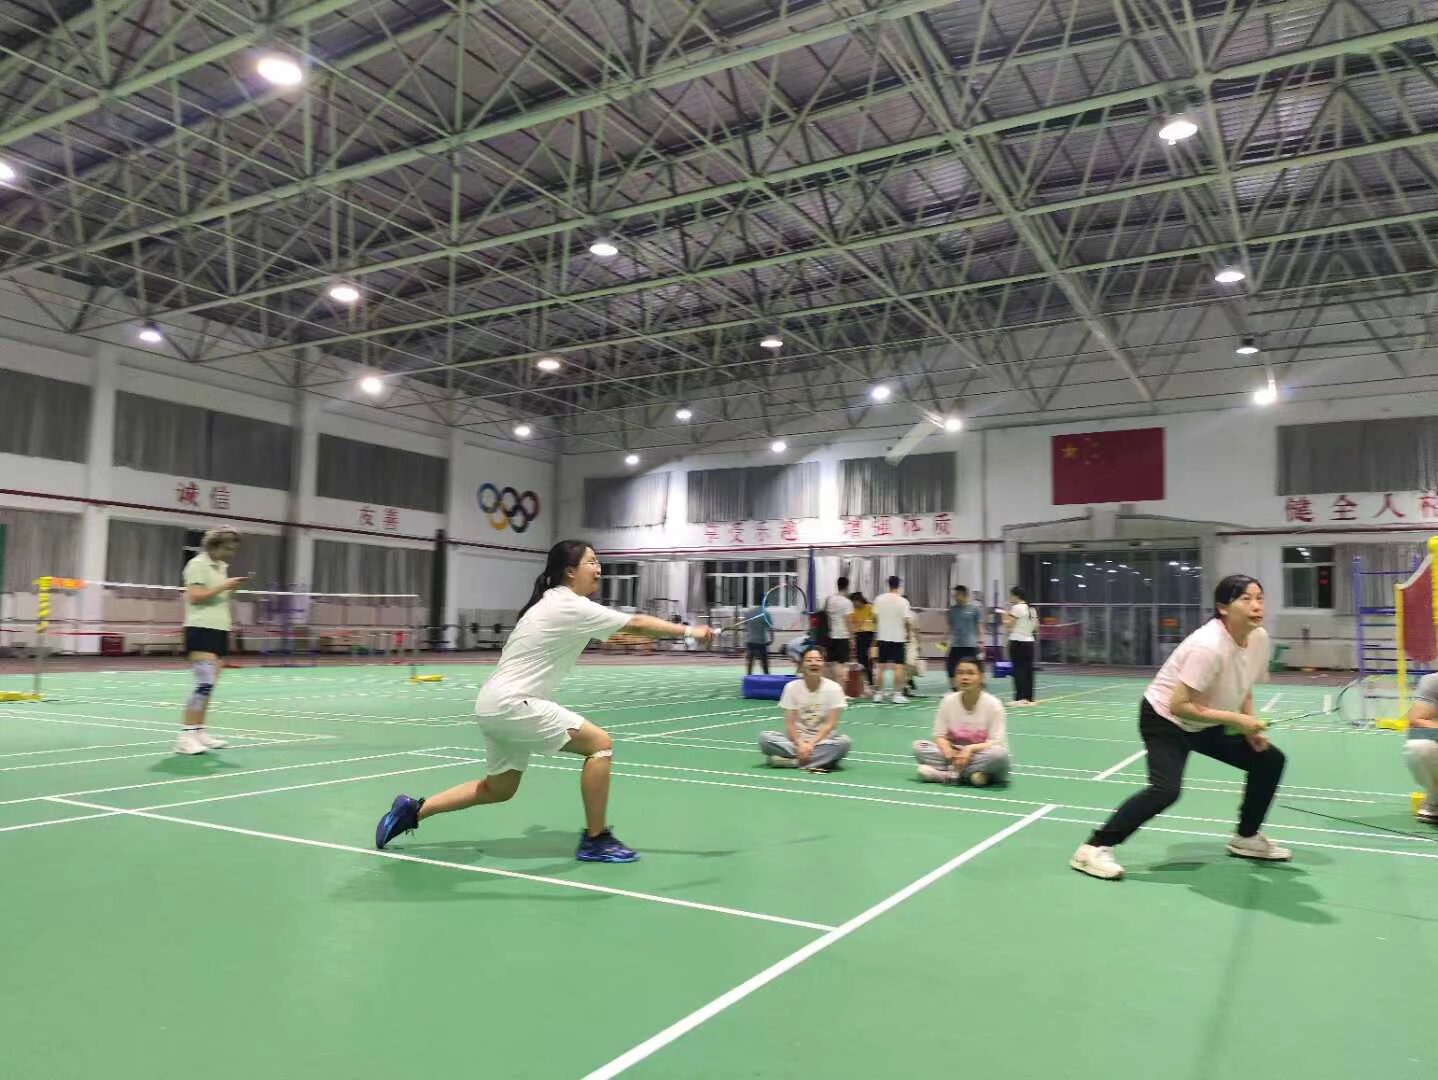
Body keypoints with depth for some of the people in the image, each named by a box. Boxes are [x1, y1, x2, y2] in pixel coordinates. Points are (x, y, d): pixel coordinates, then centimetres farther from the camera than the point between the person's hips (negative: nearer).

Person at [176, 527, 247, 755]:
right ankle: (186, 736, -13)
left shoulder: (221, 567, 18)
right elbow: (194, 596, -17)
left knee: (209, 685, 7)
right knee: (205, 683, -16)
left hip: (219, 630, 9)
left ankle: (198, 731, 12)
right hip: (201, 630, -9)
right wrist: (223, 586, -17)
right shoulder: (198, 564, -6)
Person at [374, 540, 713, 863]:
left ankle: (414, 809, 28)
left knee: (499, 789, 22)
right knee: (600, 744, -10)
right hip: (511, 704, -10)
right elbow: (637, 624, -19)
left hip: (497, 704, 10)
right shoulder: (571, 607, -16)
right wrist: (690, 631, -14)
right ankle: (595, 841, -1)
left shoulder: (554, 603, 13)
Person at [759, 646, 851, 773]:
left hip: (823, 740, -1)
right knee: (765, 738, -25)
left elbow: (830, 724, -10)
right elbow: (789, 723, -6)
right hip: (797, 739, 1)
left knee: (844, 741, -33)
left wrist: (811, 744, -20)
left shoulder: (833, 688, -7)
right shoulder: (792, 687, -4)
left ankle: (793, 760, -28)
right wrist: (800, 744, -22)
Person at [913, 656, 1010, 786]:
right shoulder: (948, 701, -2)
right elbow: (939, 735, 0)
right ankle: (968, 774, -26)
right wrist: (948, 751, -23)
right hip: (955, 753, 3)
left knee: (999, 753, -37)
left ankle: (948, 774, -26)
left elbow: (997, 743, -13)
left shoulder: (993, 703, -10)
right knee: (919, 746, -18)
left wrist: (970, 749, -30)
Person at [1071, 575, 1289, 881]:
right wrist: (1236, 719, -29)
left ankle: (1246, 837, 25)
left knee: (1270, 760, 5)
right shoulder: (1208, 646, -33)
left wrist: (1251, 729, -5)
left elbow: (1243, 691, 10)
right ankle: (1093, 849, -20)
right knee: (1167, 789, -26)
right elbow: (1178, 706, -32)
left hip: (1206, 724, 8)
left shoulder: (1257, 640, -8)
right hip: (1165, 720, -8)